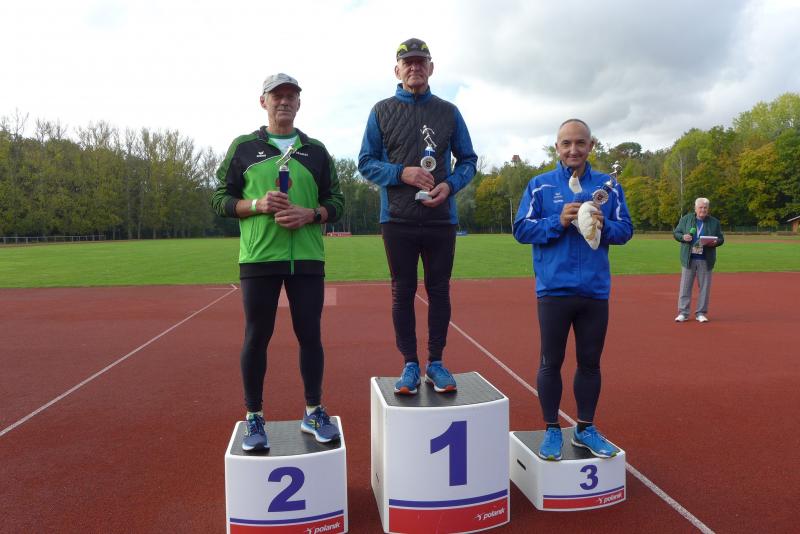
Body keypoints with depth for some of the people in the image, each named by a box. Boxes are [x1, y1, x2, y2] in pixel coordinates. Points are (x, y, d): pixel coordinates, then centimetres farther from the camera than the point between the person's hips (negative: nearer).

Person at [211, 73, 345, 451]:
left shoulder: (316, 150, 13)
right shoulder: (243, 147, 8)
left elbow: (336, 203, 11)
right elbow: (221, 199, 7)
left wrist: (309, 214, -9)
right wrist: (258, 204, -11)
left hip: (307, 258, 2)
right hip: (258, 257, -1)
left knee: (310, 334, 6)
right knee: (256, 336, 3)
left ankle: (313, 413, 21)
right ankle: (254, 419, 17)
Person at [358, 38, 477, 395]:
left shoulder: (448, 112, 10)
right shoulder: (382, 111, 6)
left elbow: (468, 160, 11)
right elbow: (366, 162, 3)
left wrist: (450, 185, -9)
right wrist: (402, 173, -14)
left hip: (441, 218, 1)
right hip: (397, 219, -1)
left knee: (439, 290, 6)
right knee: (403, 291, 4)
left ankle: (436, 363, 18)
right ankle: (410, 365, 14)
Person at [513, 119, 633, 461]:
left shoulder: (609, 186, 8)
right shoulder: (540, 185, 2)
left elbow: (625, 230, 7)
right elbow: (521, 229, -4)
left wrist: (603, 226, -14)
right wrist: (558, 221, -18)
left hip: (595, 291, 3)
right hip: (554, 290, -2)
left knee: (590, 362, 12)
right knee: (551, 362, 6)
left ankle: (586, 429, 27)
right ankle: (552, 430, 20)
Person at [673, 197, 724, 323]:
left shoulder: (714, 222, 7)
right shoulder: (685, 219, 5)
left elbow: (721, 239, 10)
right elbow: (676, 233, 7)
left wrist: (715, 242, -12)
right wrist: (683, 237, -14)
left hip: (706, 260, 1)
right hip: (688, 259, -1)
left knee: (704, 287, 4)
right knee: (685, 286, 0)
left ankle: (701, 313, 13)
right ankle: (683, 313, 6)